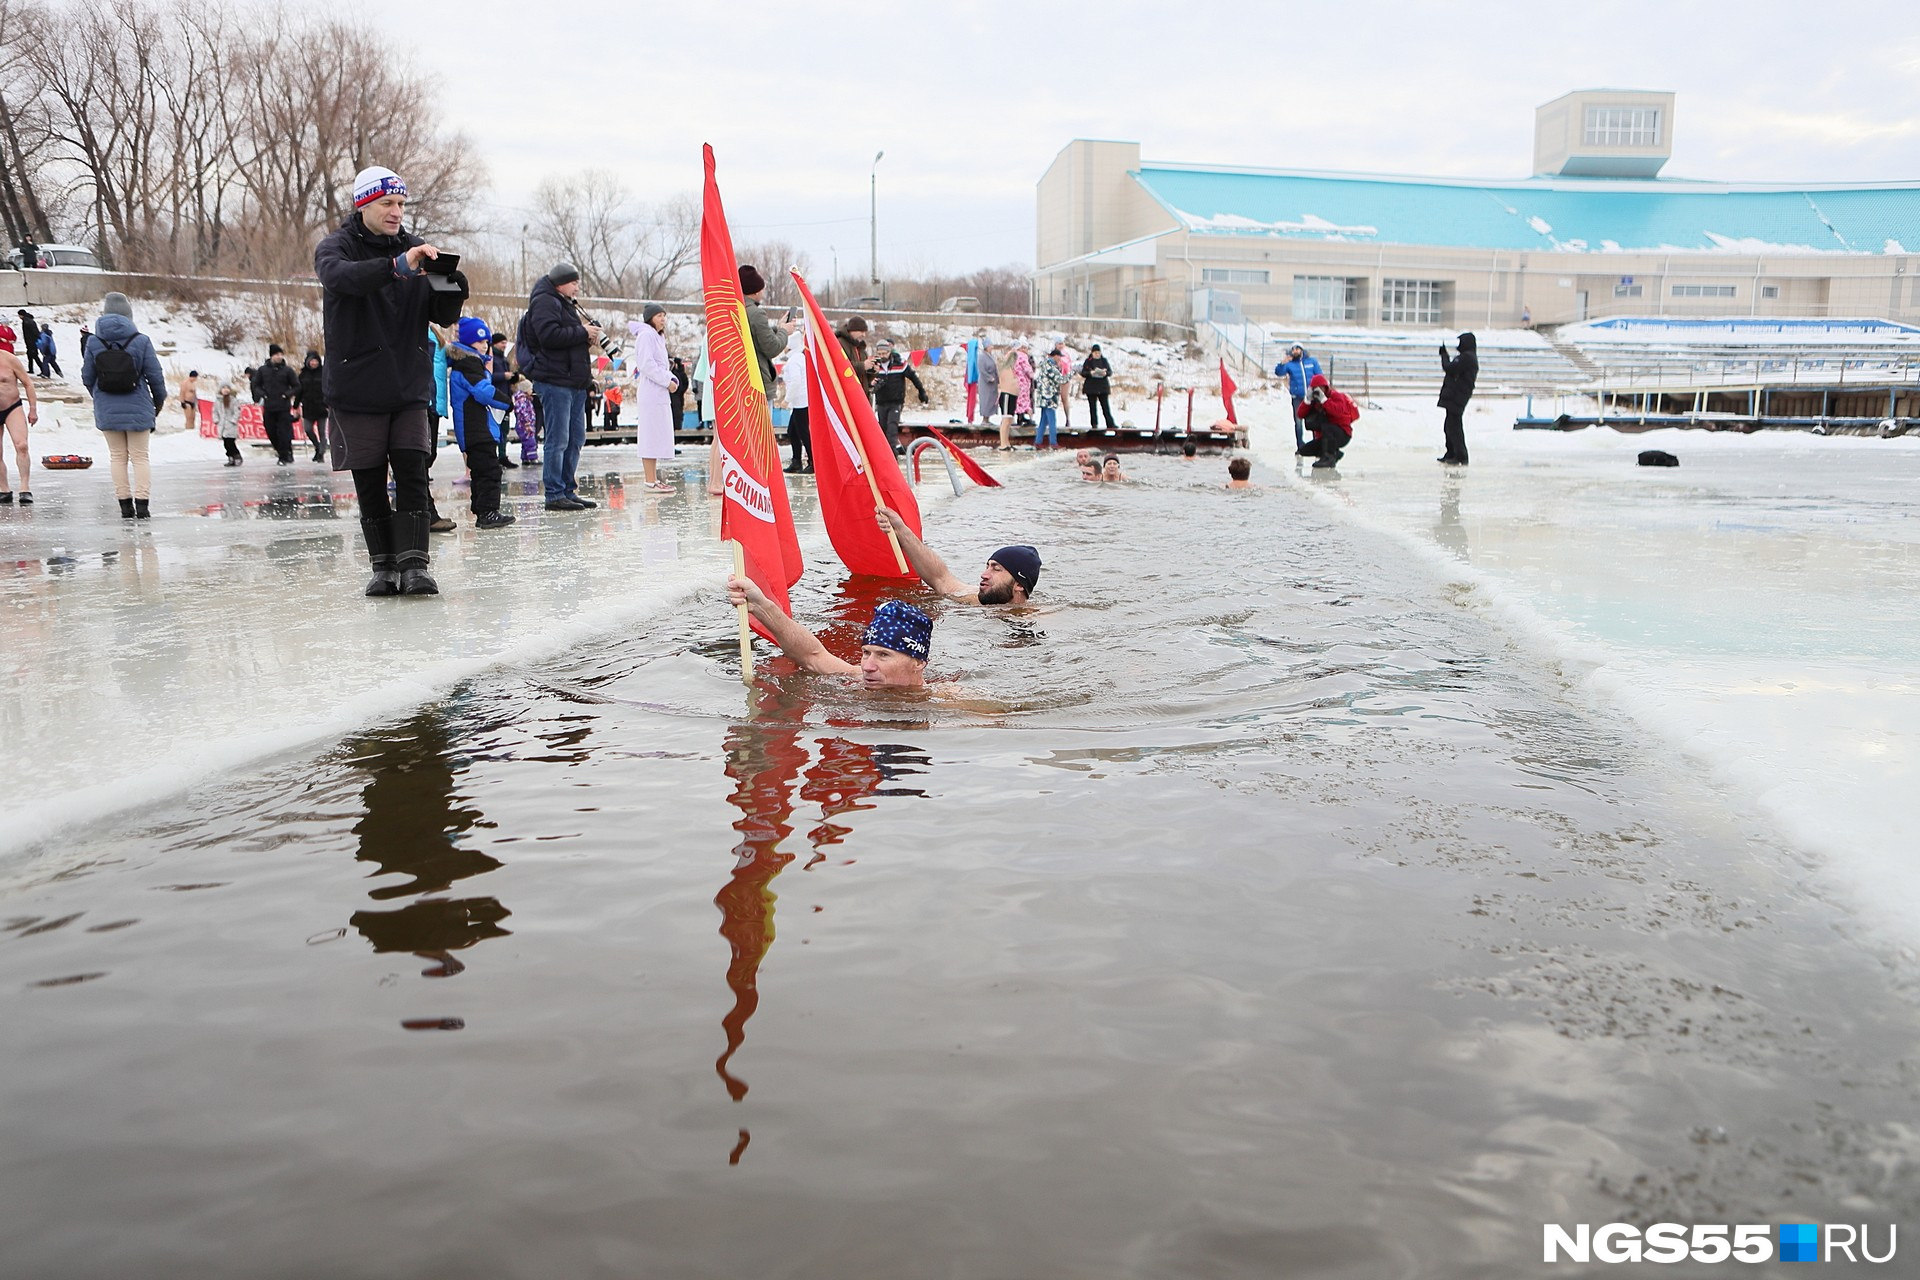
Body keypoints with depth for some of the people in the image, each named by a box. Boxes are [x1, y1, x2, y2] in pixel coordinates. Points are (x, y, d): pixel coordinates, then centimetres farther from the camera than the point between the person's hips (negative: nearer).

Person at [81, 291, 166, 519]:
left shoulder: (94, 343, -4)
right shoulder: (141, 341, -10)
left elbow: (87, 377, 2)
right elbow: (155, 375, -7)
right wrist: (159, 401, 10)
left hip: (107, 411, 2)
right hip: (138, 409, -2)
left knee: (118, 457, 11)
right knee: (140, 457, 5)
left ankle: (125, 505, 10)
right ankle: (141, 505, -3)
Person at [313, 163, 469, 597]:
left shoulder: (414, 249, 10)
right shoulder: (335, 248, -1)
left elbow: (443, 317, 5)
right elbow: (343, 277, -27)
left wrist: (453, 288, -18)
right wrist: (396, 265, -43)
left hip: (410, 387, 2)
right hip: (356, 392, -2)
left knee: (412, 477, -6)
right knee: (370, 484, 3)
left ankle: (414, 565, -6)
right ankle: (385, 566, 11)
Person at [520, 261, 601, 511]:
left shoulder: (565, 304, 25)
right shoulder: (544, 302, -7)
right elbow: (549, 335, -22)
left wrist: (587, 340, 9)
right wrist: (583, 333, -14)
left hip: (575, 382, 10)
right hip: (554, 380, -10)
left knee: (576, 438, 11)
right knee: (558, 439, -9)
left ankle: (569, 491, 17)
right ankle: (554, 495, -6)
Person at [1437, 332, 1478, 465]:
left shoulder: (1466, 357, -15)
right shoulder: (1470, 357, 19)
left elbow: (1450, 369, -19)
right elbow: (1453, 369, 22)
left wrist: (1444, 354, -4)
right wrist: (1445, 355, 17)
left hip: (1456, 397, -11)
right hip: (1455, 397, 11)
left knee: (1454, 426, -10)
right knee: (1449, 426, 18)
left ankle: (1461, 457, -10)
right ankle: (1451, 454, 26)